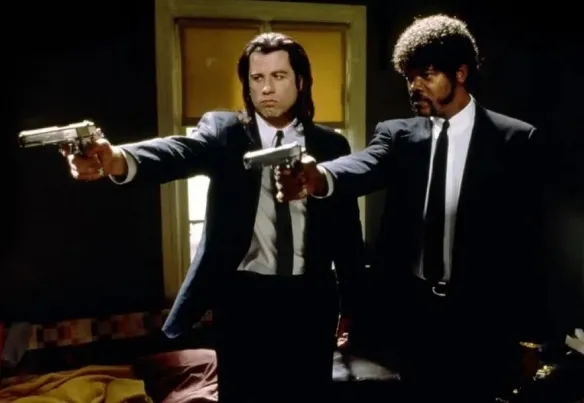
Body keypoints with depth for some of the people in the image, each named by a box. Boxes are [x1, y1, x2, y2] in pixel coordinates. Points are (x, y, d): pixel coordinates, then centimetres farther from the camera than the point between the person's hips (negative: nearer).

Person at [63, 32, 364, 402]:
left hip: (310, 299, 2)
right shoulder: (223, 131, -2)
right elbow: (181, 152, -24)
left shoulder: (331, 145, 3)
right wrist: (119, 159, -46)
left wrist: (350, 302, 7)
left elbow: (347, 227, 5)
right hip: (242, 297, -1)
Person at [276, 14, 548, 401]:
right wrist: (321, 176, -44)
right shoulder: (398, 135, 2)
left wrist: (525, 326, -5)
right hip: (411, 309, 3)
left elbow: (527, 236, -4)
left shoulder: (516, 140, -4)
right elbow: (365, 166, -21)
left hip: (481, 315, -2)